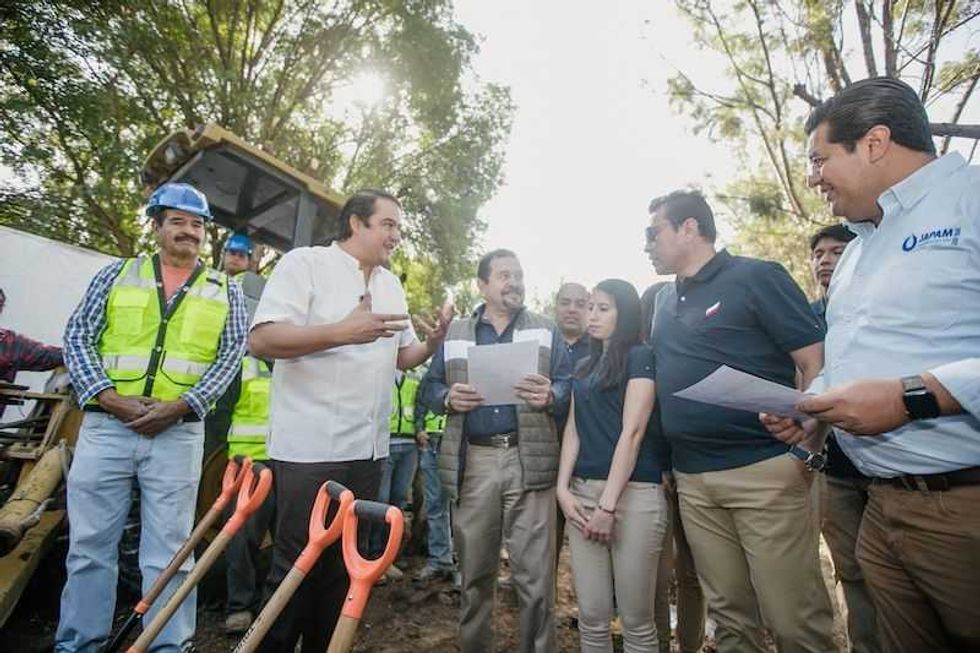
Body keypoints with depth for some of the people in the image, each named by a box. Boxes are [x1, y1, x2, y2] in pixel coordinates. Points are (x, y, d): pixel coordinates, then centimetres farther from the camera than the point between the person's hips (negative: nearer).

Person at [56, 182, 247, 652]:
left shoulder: (225, 291, 9)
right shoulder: (118, 274, 11)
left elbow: (230, 357, 1)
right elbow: (77, 337, 5)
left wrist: (180, 406, -11)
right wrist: (110, 398, -10)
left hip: (178, 433, -1)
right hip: (105, 425, 1)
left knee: (168, 552, 6)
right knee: (89, 545, 10)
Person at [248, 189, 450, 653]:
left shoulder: (392, 285, 14)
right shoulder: (304, 262, -6)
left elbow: (401, 357, 18)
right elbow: (260, 340, -17)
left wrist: (432, 343, -3)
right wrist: (342, 331, -26)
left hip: (367, 451, 7)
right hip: (310, 449, -7)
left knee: (342, 564, 18)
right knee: (296, 566, 5)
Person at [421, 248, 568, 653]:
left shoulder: (547, 330, 10)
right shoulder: (454, 333, 14)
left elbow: (569, 385, 3)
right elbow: (430, 386, 11)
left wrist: (550, 396, -18)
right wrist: (449, 399, -11)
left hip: (530, 460, -1)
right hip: (473, 461, 2)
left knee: (534, 575, 2)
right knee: (474, 572, 14)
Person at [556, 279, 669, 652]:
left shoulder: (641, 357, -3)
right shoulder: (585, 368, 18)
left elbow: (632, 432, -11)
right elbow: (573, 430, 12)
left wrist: (608, 504, -14)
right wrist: (563, 489, -1)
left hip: (633, 493, -6)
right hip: (583, 492, 6)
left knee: (636, 620, 7)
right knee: (591, 616, 11)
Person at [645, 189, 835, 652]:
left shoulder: (756, 278, -4)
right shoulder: (663, 300, 14)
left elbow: (816, 364, -6)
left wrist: (807, 451, -13)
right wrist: (665, 463, 13)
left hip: (764, 471, -5)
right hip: (691, 481, 6)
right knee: (728, 614, 15)